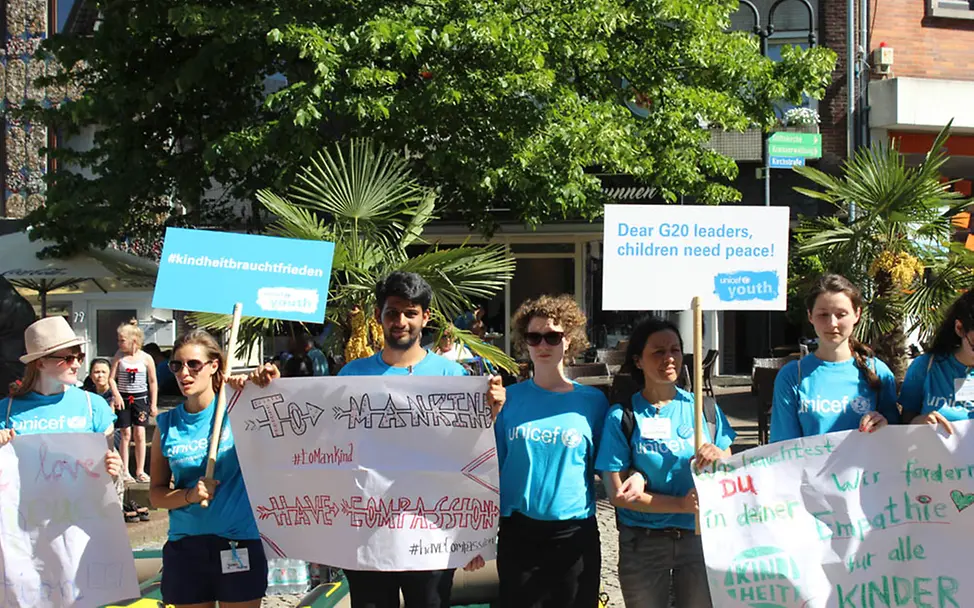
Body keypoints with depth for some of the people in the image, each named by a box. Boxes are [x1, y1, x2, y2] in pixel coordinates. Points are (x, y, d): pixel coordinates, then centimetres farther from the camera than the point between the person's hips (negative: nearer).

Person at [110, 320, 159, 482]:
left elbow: (153, 382, 4)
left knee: (140, 434, -2)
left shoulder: (146, 358, -2)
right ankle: (124, 471, 8)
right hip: (123, 398, 0)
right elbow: (112, 378, 0)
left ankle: (140, 471, 5)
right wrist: (116, 395, -15)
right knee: (126, 434, 2)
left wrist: (154, 404, 3)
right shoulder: (119, 356, 0)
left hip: (141, 398, 0)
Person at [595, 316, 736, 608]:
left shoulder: (704, 408, 2)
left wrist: (720, 457, -17)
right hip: (643, 543, -2)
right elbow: (617, 494, -10)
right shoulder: (622, 416, -6)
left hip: (699, 537, 2)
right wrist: (681, 505, -20)